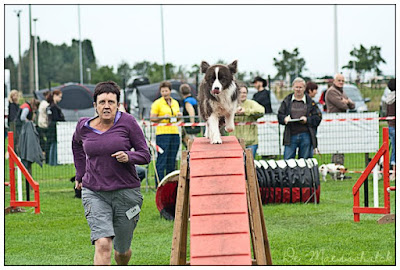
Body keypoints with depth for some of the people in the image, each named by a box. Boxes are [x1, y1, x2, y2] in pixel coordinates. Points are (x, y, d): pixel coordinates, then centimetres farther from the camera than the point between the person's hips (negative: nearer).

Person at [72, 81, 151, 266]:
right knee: (103, 245, -20)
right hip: (94, 193, 0)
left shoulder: (127, 122, -6)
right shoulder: (84, 126, 1)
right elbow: (77, 143, 25)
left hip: (126, 192, 0)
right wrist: (80, 175, 23)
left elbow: (145, 155, -3)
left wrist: (128, 157, -23)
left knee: (122, 250, 13)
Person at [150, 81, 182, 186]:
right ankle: (159, 185, -6)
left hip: (174, 133, 6)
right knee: (161, 161, -7)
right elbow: (152, 118, -4)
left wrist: (179, 115, 4)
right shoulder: (157, 103, -1)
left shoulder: (175, 103, 15)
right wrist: (163, 117, -18)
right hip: (162, 133, -6)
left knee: (172, 161, 7)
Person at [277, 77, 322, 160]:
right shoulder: (287, 101, 11)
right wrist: (285, 119, -12)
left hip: (305, 135, 0)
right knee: (287, 159, -3)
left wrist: (307, 120, -12)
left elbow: (318, 117, 3)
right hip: (291, 135, 1)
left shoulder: (310, 102, 8)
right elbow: (280, 115, 9)